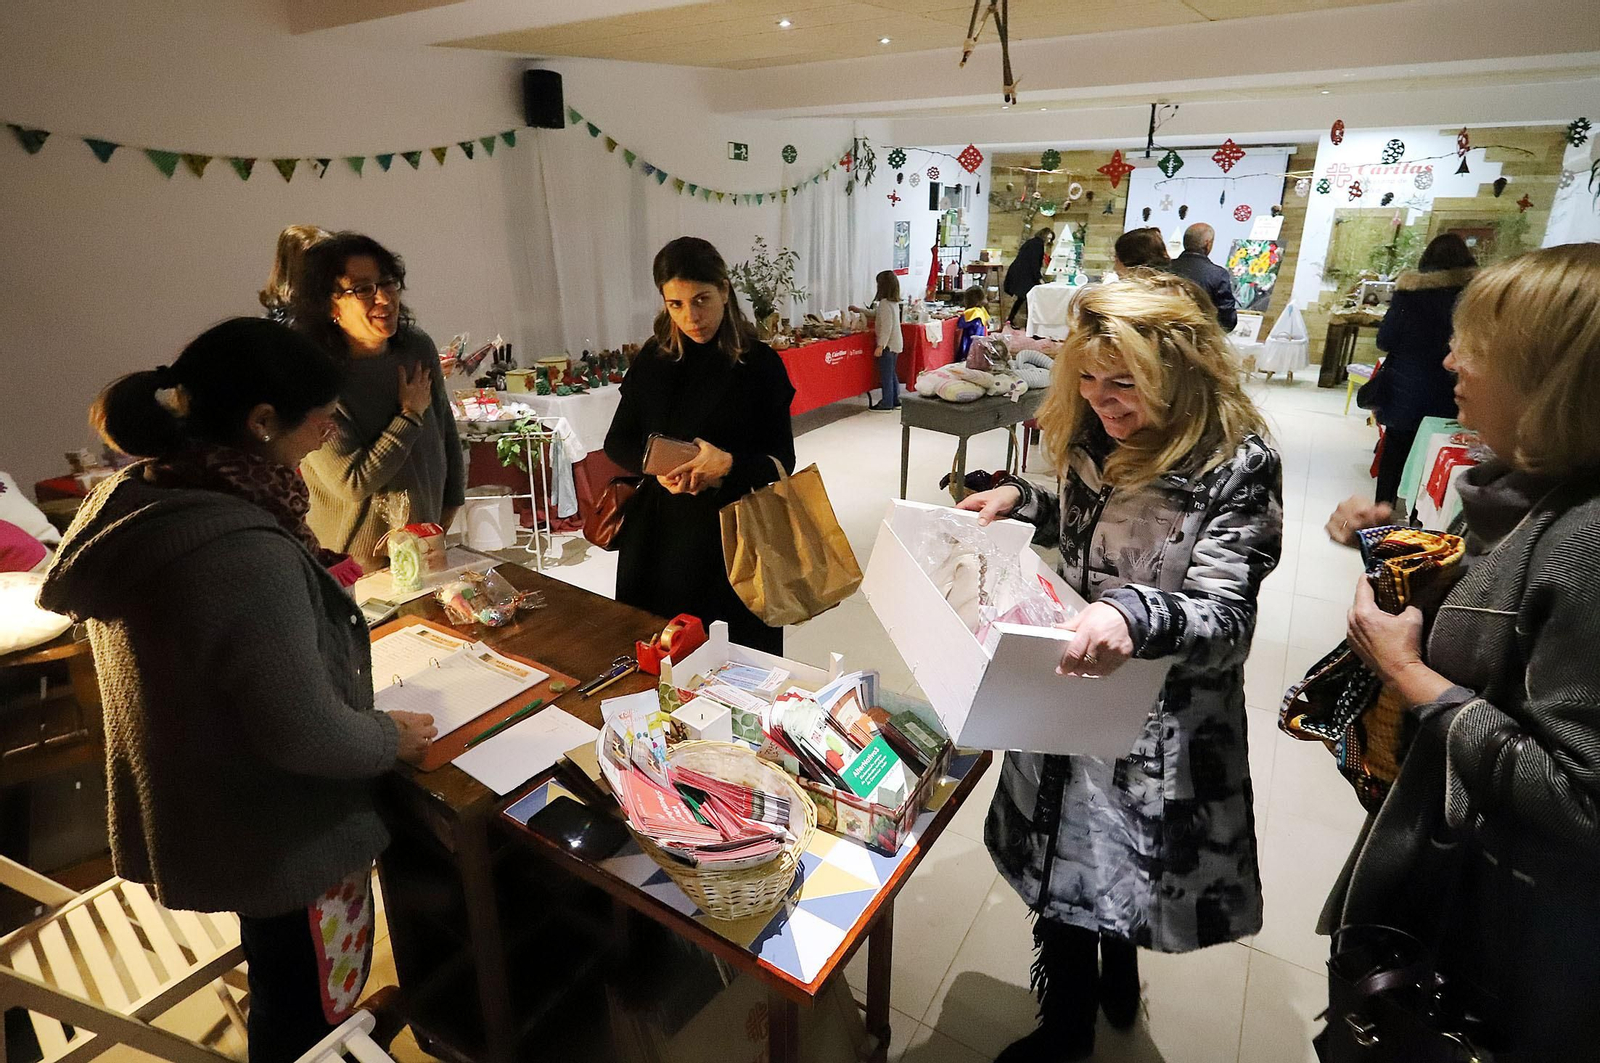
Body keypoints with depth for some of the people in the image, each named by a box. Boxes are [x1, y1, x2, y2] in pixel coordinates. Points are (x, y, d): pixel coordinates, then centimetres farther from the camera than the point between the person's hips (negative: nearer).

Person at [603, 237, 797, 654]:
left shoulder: (759, 363, -6)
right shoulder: (654, 358, 4)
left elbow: (782, 459, -5)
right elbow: (617, 441, 9)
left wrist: (728, 465, -24)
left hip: (737, 529, -3)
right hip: (661, 528, 3)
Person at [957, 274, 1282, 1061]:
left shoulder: (1236, 466, -19)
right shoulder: (1095, 441, -1)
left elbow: (1225, 618, -24)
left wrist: (1136, 615, -44)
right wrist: (1019, 500, -2)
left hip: (1162, 726, -5)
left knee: (1125, 870, 14)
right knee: (1061, 861, 18)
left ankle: (1117, 967, 49)